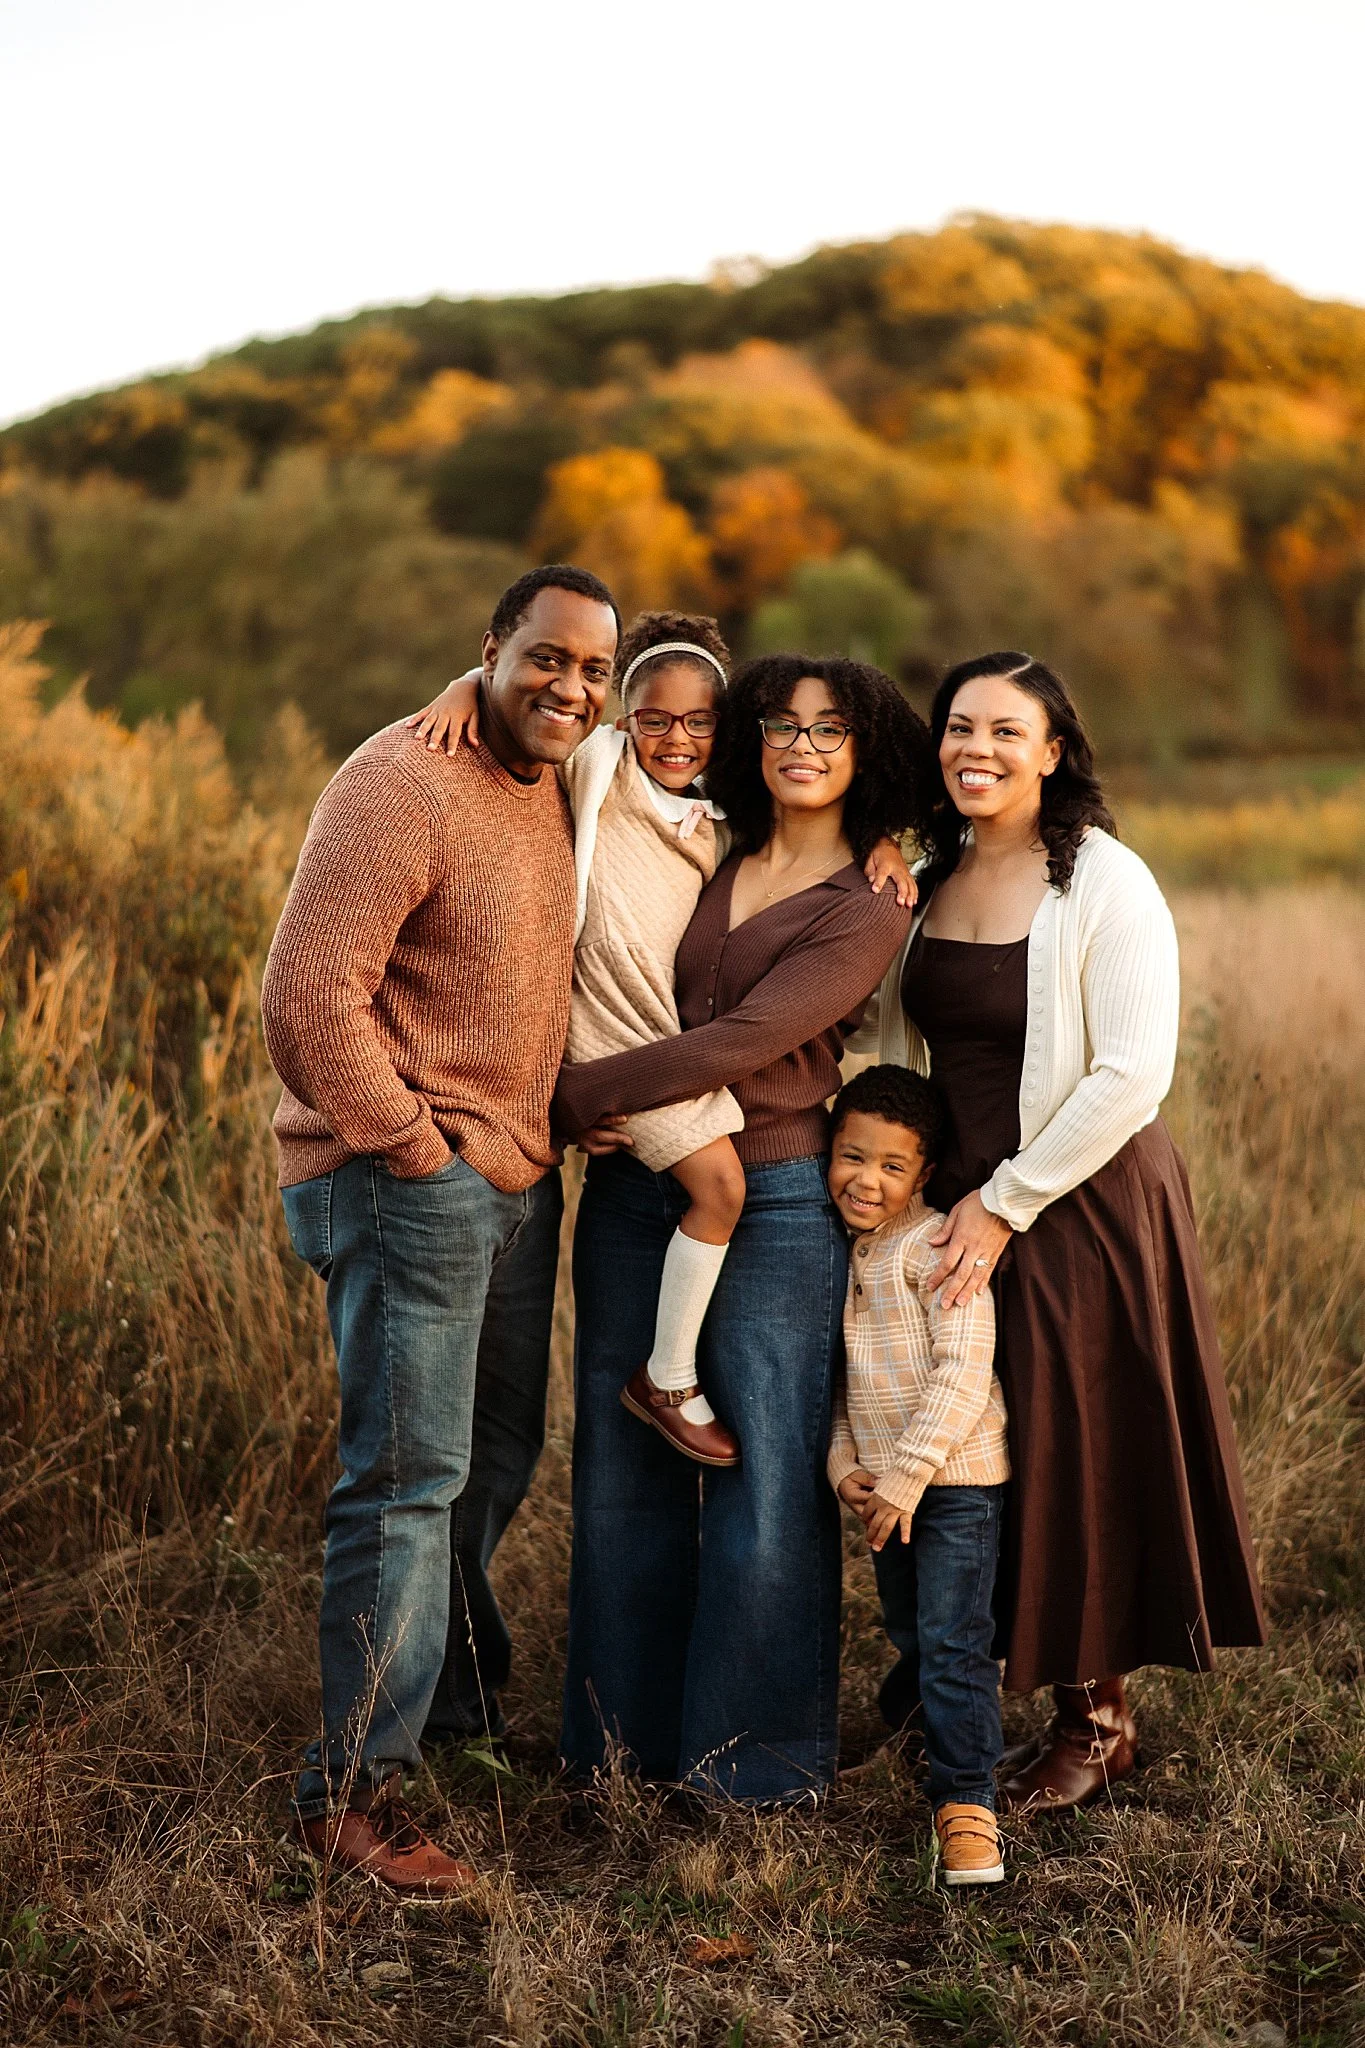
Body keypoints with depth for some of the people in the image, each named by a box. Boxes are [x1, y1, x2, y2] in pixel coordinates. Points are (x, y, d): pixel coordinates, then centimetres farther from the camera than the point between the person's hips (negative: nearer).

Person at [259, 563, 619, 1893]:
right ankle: (351, 1789, 2)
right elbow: (309, 995, -23)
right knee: (409, 1475, -7)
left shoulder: (551, 793, 12)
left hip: (513, 1181, 9)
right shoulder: (403, 787, -16)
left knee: (494, 1459, 19)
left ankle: (456, 1697, 40)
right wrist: (415, 1146, -17)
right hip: (403, 1182, -9)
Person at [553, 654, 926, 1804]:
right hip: (632, 1188, 4)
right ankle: (627, 1729, 24)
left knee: (766, 1472, -1)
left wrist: (572, 1096, -16)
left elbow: (742, 1043, -15)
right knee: (623, 1462, 9)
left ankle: (757, 1751, 15)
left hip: (775, 1202, -4)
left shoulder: (871, 911, -5)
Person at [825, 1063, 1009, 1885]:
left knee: (954, 1641, -9)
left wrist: (907, 1475, -20)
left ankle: (967, 1802, -2)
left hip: (956, 1478, -7)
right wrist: (844, 1463, 1)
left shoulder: (937, 1246, -15)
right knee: (911, 1635, 21)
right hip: (884, 1481, 7)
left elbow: (963, 1371, -20)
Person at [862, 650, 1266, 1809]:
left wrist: (1006, 1205, -16)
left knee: (1079, 1458, 2)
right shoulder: (924, 878, 6)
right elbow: (896, 1046, 15)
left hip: (1081, 1210, -5)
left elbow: (1132, 1076, -18)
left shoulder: (1105, 883, -13)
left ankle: (1099, 1718, 19)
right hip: (958, 1206, 5)